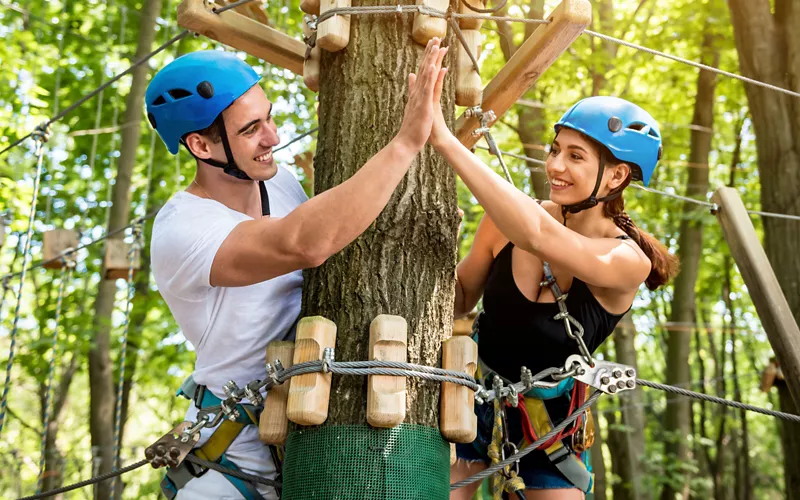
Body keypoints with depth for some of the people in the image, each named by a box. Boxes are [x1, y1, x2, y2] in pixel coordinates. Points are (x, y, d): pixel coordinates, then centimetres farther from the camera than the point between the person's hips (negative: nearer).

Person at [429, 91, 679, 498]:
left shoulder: (628, 260, -22)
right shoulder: (508, 221, -14)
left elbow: (539, 236, -43)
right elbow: (460, 302, 3)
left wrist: (446, 142, -47)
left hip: (548, 416, -1)